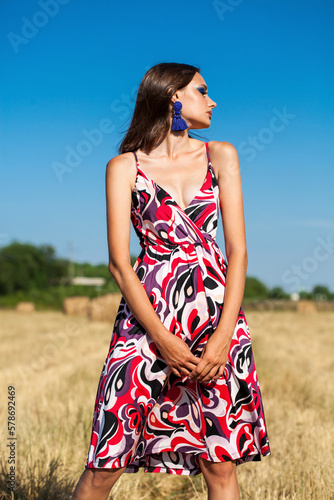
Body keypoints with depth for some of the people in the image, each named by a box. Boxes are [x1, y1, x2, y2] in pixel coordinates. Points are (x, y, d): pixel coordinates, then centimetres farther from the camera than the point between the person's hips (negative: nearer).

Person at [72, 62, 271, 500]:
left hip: (218, 313, 2)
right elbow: (119, 263, -2)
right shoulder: (124, 167, 4)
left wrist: (223, 336, -8)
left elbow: (238, 250, 4)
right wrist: (164, 340, -12)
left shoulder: (221, 156, 11)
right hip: (147, 315, -2)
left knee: (221, 462, 2)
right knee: (107, 463, -3)